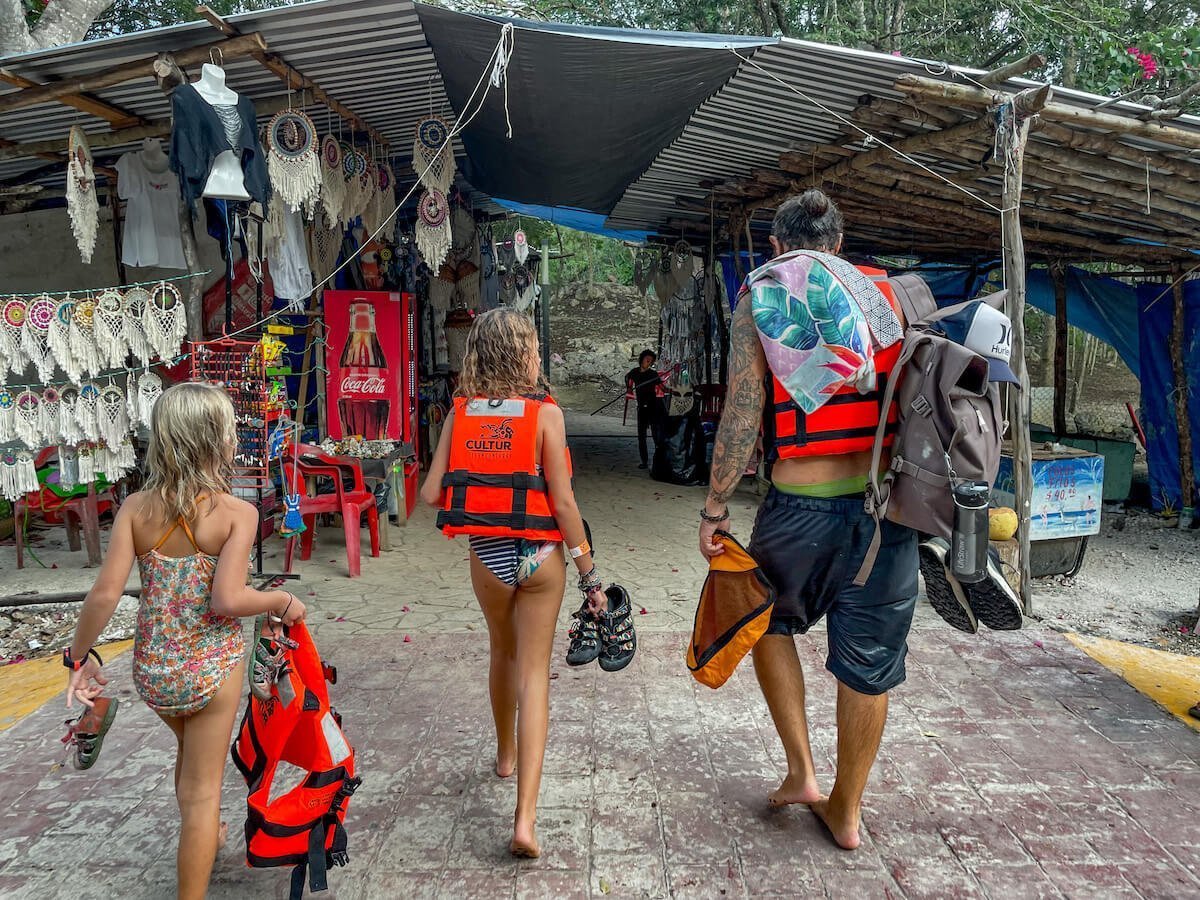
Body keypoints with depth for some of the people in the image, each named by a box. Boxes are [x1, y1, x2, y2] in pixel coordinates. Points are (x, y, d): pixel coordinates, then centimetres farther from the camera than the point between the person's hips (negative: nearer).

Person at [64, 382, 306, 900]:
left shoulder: (136, 508, -7)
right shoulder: (237, 512, -17)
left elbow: (104, 594, -12)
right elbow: (228, 599, -26)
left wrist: (79, 656, 0)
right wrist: (282, 601, -10)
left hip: (151, 666, 5)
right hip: (211, 665, -5)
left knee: (190, 752, 33)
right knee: (202, 789, 12)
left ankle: (204, 839, 57)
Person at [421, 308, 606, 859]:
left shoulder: (460, 413, -2)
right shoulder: (545, 413, -11)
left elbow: (430, 493, -6)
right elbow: (562, 502, -13)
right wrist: (590, 576, -6)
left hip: (486, 556, 3)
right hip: (540, 555, -3)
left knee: (503, 654, 27)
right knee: (534, 675, 4)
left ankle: (506, 755, 48)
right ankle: (525, 818, -1)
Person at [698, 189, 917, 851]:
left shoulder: (761, 302, -1)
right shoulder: (890, 294, 8)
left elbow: (742, 415, -9)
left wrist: (714, 506, -2)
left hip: (801, 505, -3)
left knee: (768, 621, 25)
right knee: (868, 659, 14)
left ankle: (802, 772, 24)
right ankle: (846, 810, 31)